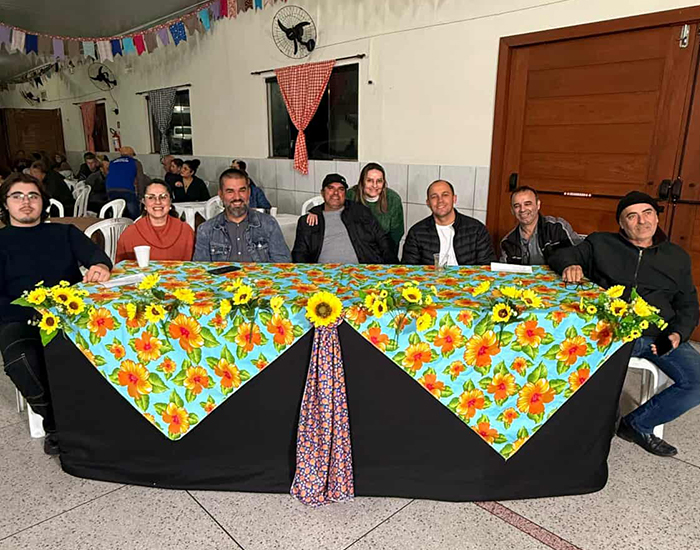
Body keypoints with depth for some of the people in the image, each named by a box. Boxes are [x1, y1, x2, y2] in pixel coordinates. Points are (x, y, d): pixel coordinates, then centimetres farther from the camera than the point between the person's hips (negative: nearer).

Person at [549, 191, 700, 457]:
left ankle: (638, 424, 2)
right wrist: (570, 265, -15)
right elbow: (561, 254, 10)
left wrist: (678, 333, 0)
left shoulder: (677, 257, 18)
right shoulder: (600, 244, 13)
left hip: (661, 334, 3)